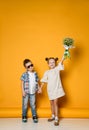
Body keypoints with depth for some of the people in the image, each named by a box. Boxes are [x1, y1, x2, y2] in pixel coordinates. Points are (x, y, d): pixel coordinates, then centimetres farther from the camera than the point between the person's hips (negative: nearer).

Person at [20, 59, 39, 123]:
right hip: (26, 92, -2)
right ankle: (24, 116, 25)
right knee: (25, 104, 10)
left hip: (33, 92, 2)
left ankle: (34, 116, 23)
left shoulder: (35, 74, 1)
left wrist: (39, 88, -3)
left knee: (33, 104, 11)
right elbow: (22, 83, -6)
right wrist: (23, 91, -11)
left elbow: (37, 82, 9)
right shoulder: (24, 74, -10)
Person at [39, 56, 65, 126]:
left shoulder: (57, 69, -4)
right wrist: (40, 88, 8)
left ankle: (56, 118, 0)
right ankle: (53, 116, 31)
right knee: (52, 103, 15)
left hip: (57, 89, -4)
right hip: (50, 90, 4)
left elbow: (61, 62, -18)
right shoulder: (47, 72, 4)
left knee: (55, 103, -6)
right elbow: (43, 81, 10)